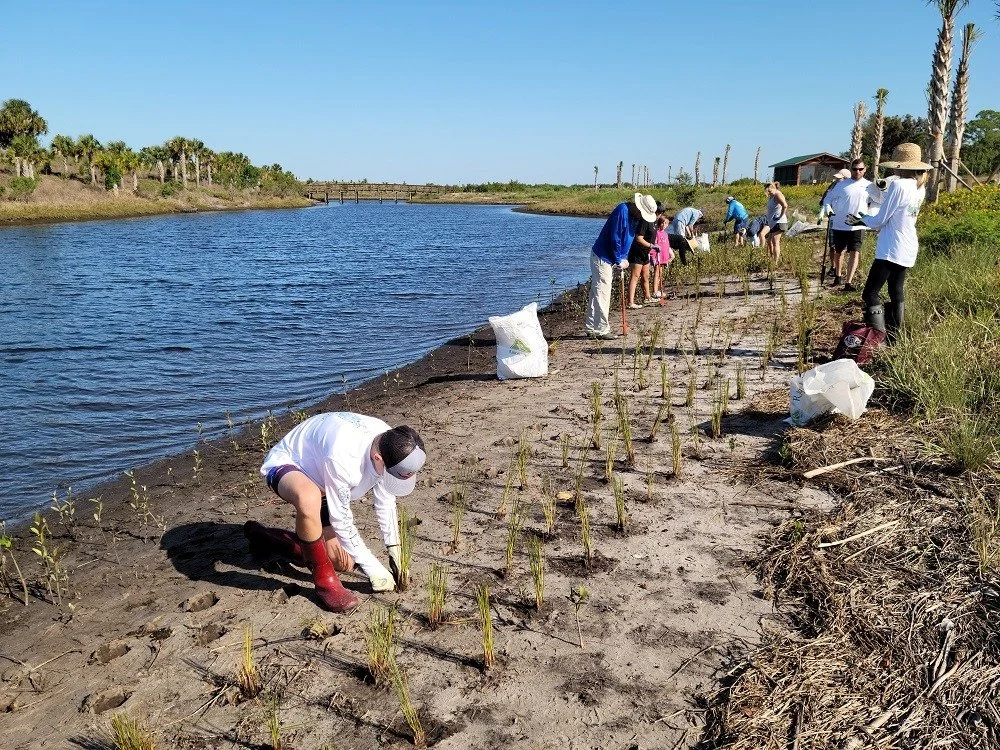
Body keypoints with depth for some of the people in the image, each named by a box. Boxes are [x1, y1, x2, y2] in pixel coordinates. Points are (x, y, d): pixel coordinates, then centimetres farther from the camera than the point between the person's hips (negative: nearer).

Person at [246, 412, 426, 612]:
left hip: (319, 477, 7)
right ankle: (324, 578, -21)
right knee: (310, 498, -45)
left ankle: (265, 538, 23)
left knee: (344, 563, 4)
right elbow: (341, 521, -31)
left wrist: (395, 550, -8)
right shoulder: (342, 456, -42)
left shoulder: (390, 444, -21)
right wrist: (373, 569, -26)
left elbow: (386, 502, -4)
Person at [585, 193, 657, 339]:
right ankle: (601, 330, -4)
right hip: (602, 257, -10)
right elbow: (614, 238, -21)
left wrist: (624, 258, 6)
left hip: (609, 259, 10)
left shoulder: (635, 217, 9)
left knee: (596, 293, 12)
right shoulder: (622, 211, -20)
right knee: (602, 293, -7)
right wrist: (619, 260, -14)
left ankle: (591, 328, 17)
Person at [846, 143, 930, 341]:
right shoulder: (919, 187, 9)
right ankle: (893, 337, 21)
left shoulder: (897, 185, -18)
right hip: (908, 250, 9)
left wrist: (861, 219, 6)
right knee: (896, 293, 15)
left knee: (870, 294, -7)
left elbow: (880, 220, -13)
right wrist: (866, 221, 15)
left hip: (891, 250, -9)